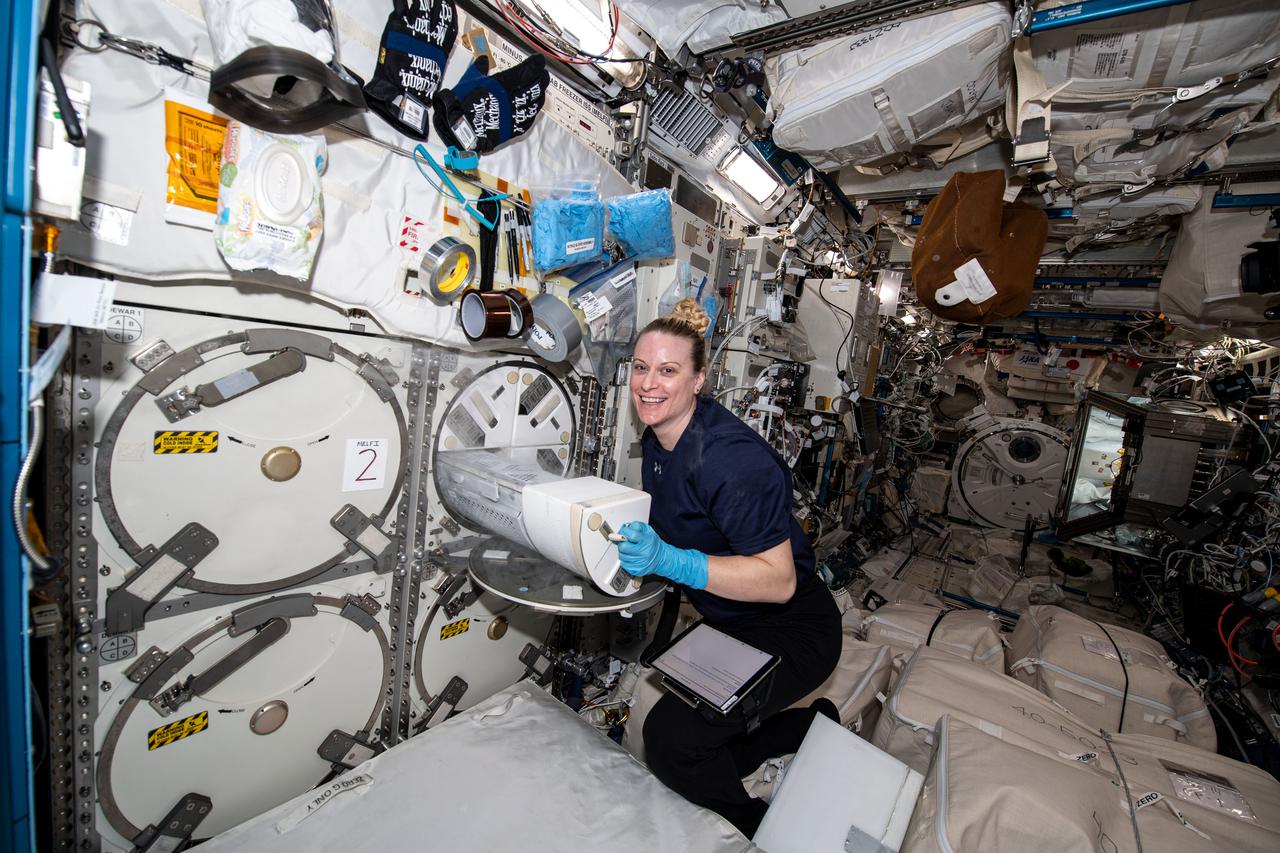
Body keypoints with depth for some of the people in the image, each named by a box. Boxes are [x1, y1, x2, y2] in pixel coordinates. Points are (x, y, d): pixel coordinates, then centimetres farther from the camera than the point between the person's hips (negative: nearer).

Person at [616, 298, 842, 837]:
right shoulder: (657, 438, -3)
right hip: (729, 625, 9)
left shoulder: (731, 458, -31)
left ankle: (759, 831, 13)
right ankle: (812, 726, 36)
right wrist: (617, 522, -3)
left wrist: (670, 561, -38)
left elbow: (778, 580, -30)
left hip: (791, 633, -8)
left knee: (671, 736, -18)